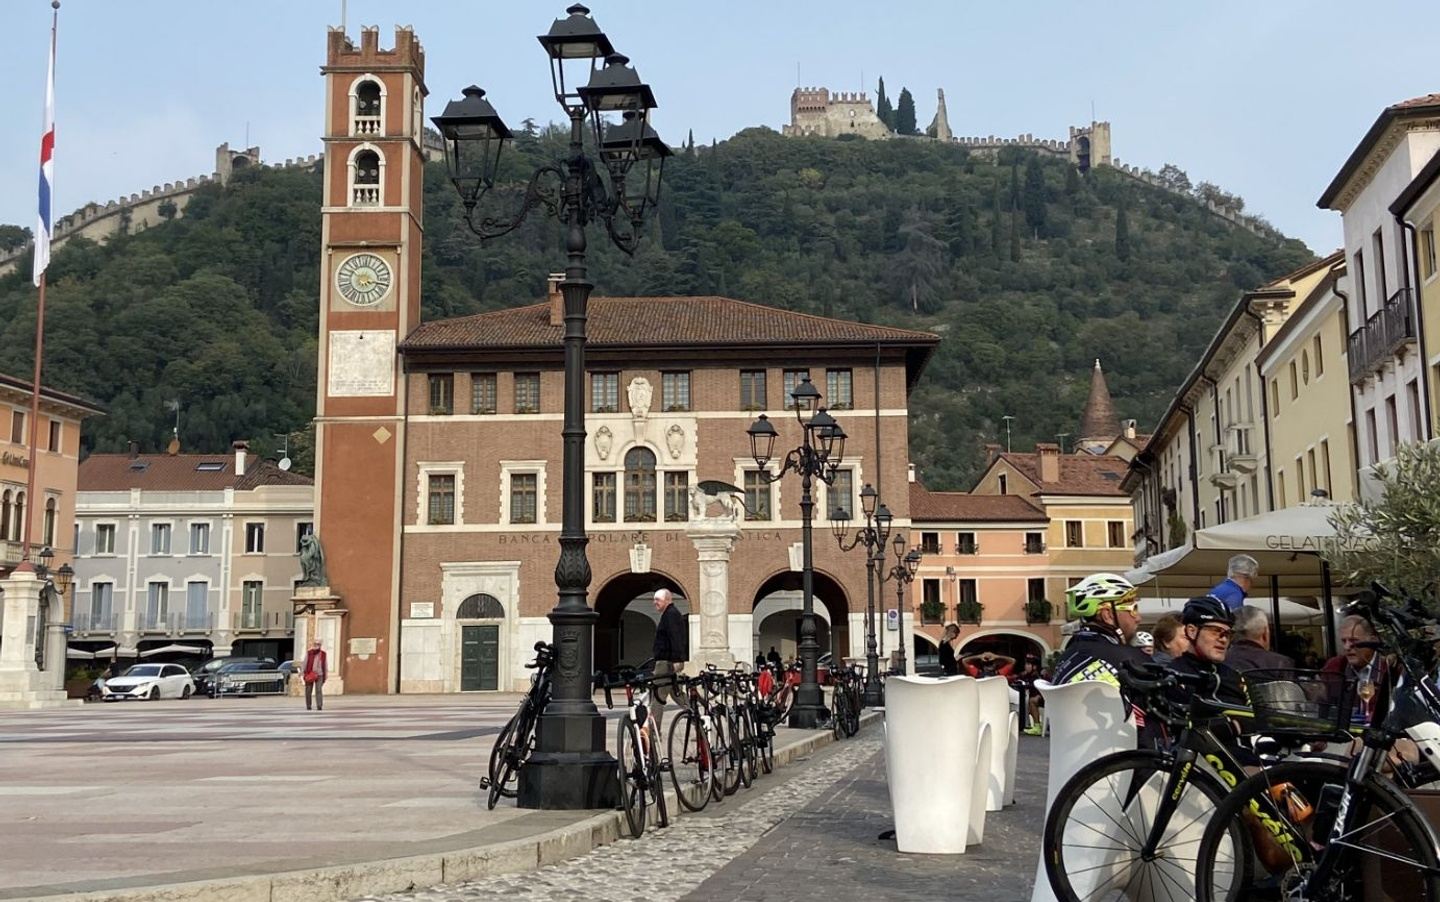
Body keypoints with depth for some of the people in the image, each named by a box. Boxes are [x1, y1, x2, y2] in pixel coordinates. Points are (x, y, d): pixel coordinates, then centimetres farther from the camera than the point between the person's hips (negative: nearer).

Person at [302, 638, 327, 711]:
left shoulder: (323, 654, 8)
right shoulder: (309, 653, 2)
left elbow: (325, 664, 15)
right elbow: (305, 663, 1)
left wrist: (326, 673, 14)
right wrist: (302, 672, -5)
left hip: (319, 674, 0)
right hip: (310, 674, 0)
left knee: (319, 690, -11)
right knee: (308, 691, 5)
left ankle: (319, 706, -18)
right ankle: (308, 706, 15)